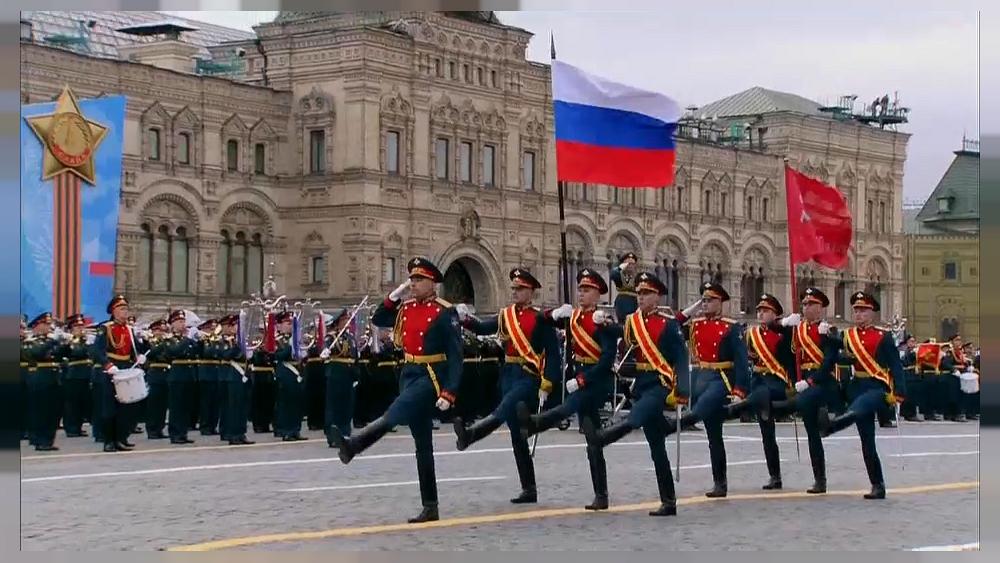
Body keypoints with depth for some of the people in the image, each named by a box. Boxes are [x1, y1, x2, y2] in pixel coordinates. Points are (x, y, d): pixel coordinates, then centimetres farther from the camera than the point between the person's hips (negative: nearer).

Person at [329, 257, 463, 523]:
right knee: (422, 443, 8)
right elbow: (377, 320, 19)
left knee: (395, 413, -32)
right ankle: (430, 508, 10)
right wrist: (394, 296, 5)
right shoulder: (406, 308, 11)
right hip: (409, 374, 8)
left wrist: (449, 392, -20)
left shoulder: (444, 312, -9)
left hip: (432, 377, -8)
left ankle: (353, 445, -54)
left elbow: (456, 356, -12)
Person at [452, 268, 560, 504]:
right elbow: (483, 328, 2)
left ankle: (469, 434, -57)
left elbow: (552, 354, -6)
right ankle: (529, 490, 13)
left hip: (529, 378, -7)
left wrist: (545, 387, -12)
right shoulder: (505, 315, 13)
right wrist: (466, 319, -18)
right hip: (508, 376, 7)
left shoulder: (540, 318, -4)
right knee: (517, 434, 7)